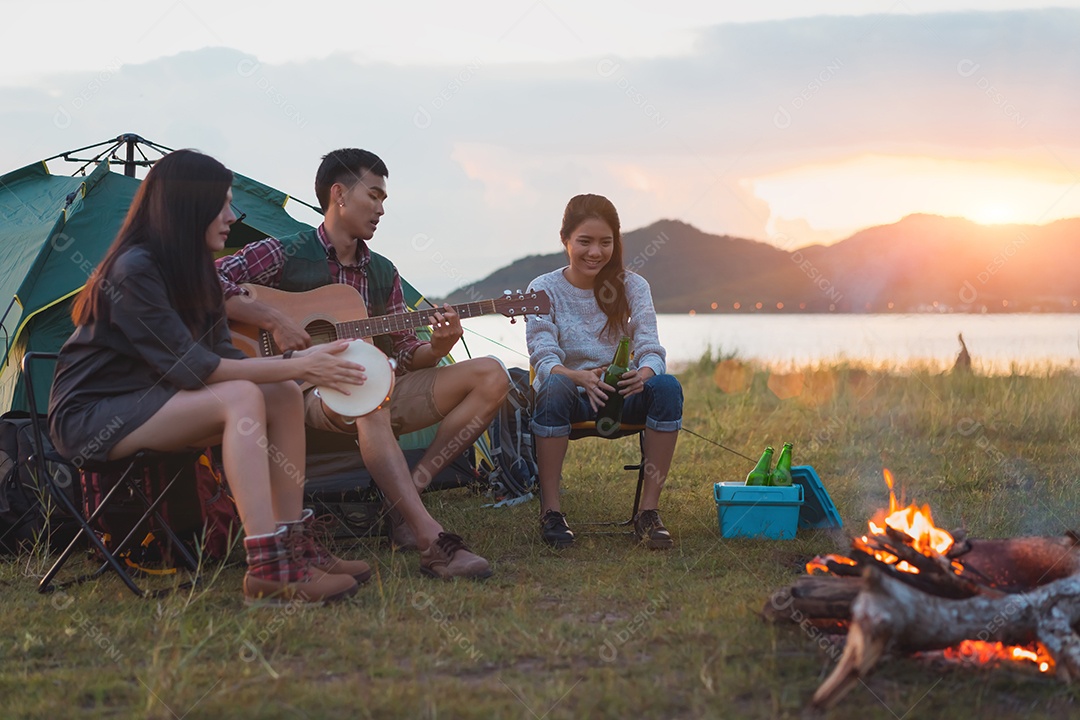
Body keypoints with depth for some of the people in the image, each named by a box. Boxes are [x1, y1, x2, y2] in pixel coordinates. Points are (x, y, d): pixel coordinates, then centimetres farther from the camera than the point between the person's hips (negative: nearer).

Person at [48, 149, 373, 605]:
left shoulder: (192, 272, 8)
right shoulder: (133, 270, -20)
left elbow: (222, 358, 3)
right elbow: (192, 368, -23)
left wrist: (299, 366, -13)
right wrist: (295, 366, -23)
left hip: (146, 403, 9)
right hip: (90, 418, -9)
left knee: (285, 395, -8)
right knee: (241, 399, -29)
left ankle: (294, 545, -8)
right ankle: (267, 570, -36)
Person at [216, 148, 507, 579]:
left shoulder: (383, 273, 18)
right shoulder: (284, 254, 0)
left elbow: (403, 354, 16)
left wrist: (437, 347, -6)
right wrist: (274, 320, -20)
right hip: (310, 394, -7)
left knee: (491, 376, -9)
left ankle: (409, 494, -19)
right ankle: (436, 544, -48)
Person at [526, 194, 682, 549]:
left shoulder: (632, 286, 2)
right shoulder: (545, 289, -3)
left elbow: (651, 349, -8)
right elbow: (544, 359, -15)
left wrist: (644, 373, -34)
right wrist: (580, 377, -38)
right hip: (571, 397, -2)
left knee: (667, 386, -29)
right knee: (555, 387, -37)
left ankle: (649, 510, -24)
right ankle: (550, 510, -27)